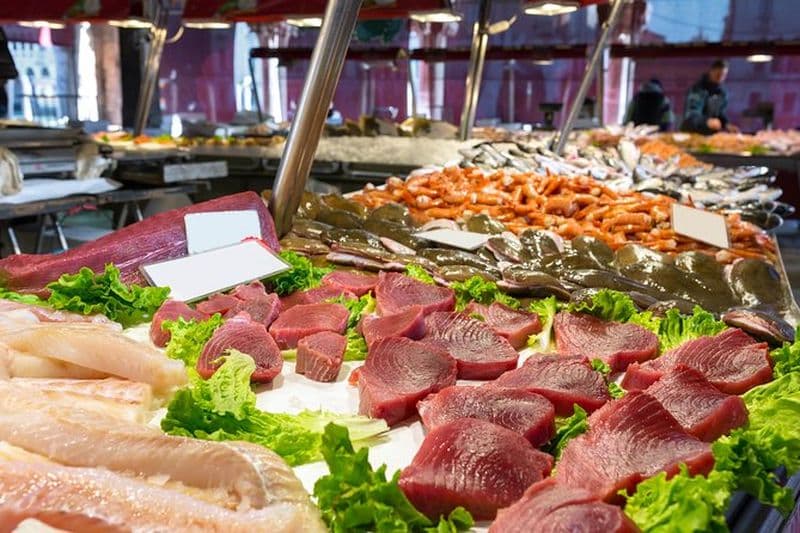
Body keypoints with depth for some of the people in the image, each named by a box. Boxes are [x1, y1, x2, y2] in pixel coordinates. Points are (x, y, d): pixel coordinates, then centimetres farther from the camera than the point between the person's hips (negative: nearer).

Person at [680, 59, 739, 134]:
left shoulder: (722, 92, 5)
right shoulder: (698, 89, -17)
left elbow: (721, 113, 15)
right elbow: (692, 115, -30)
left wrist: (727, 125, -5)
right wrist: (707, 121, -48)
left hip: (711, 134, 6)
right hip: (691, 133, -6)